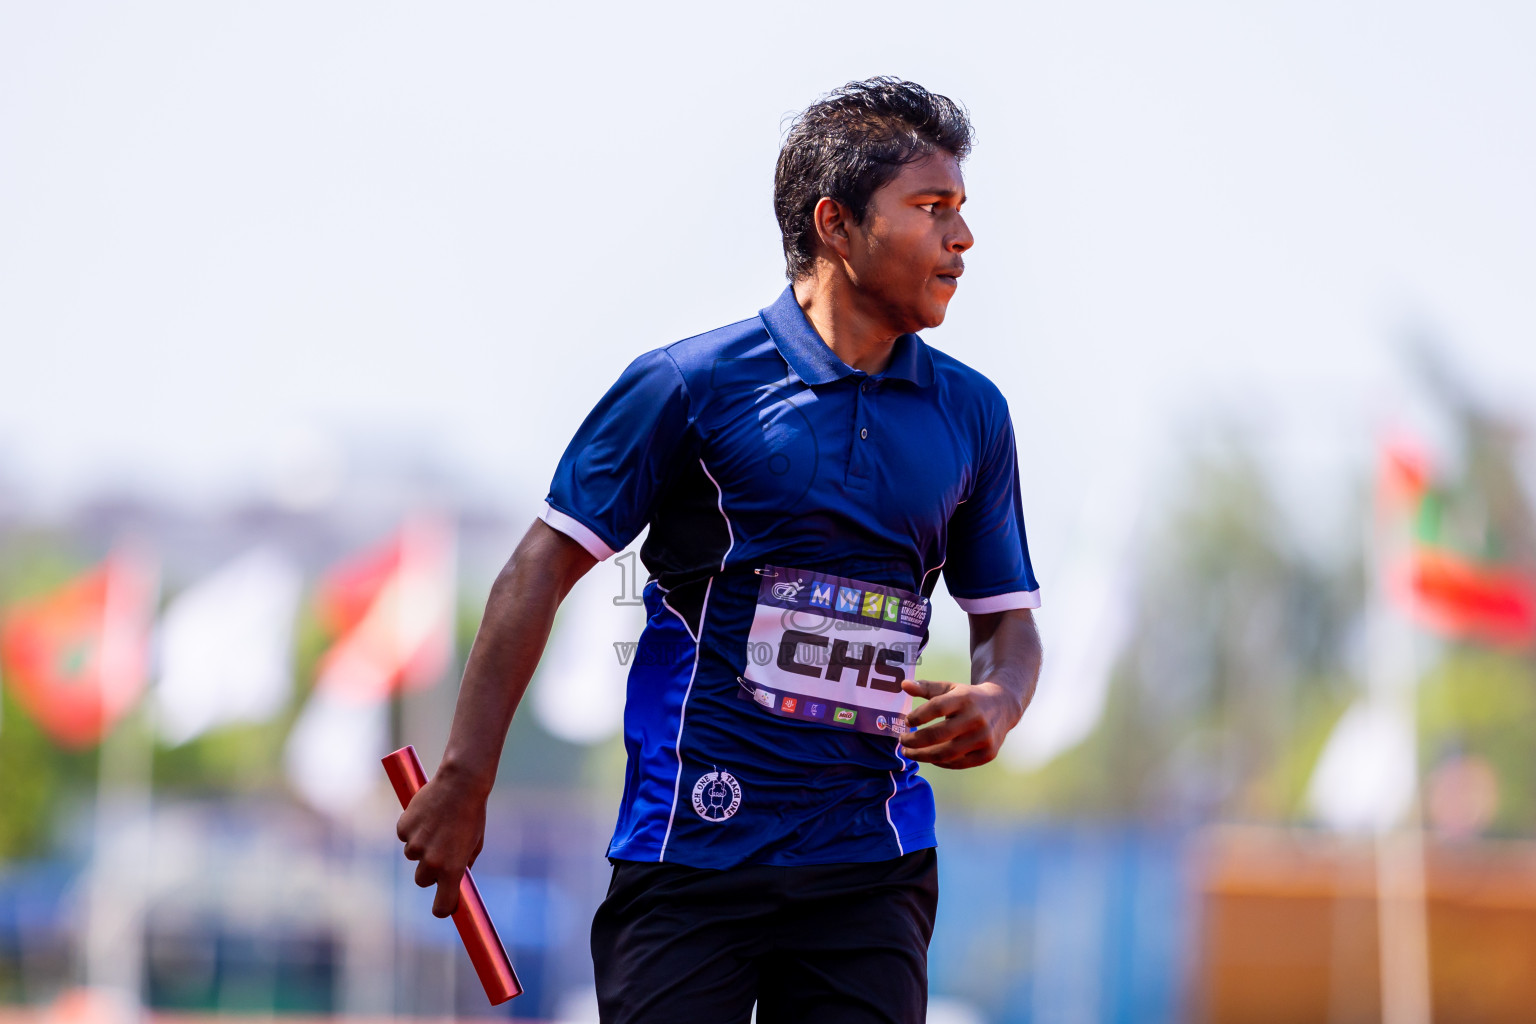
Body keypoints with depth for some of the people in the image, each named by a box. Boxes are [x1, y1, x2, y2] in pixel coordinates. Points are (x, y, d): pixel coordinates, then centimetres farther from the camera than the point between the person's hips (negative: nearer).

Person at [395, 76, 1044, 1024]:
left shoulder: (971, 413, 11)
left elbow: (1009, 618, 19)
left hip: (873, 862, 4)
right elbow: (545, 568, -1)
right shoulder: (692, 384, -3)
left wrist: (994, 706, -6)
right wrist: (465, 784, -5)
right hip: (691, 849, -3)